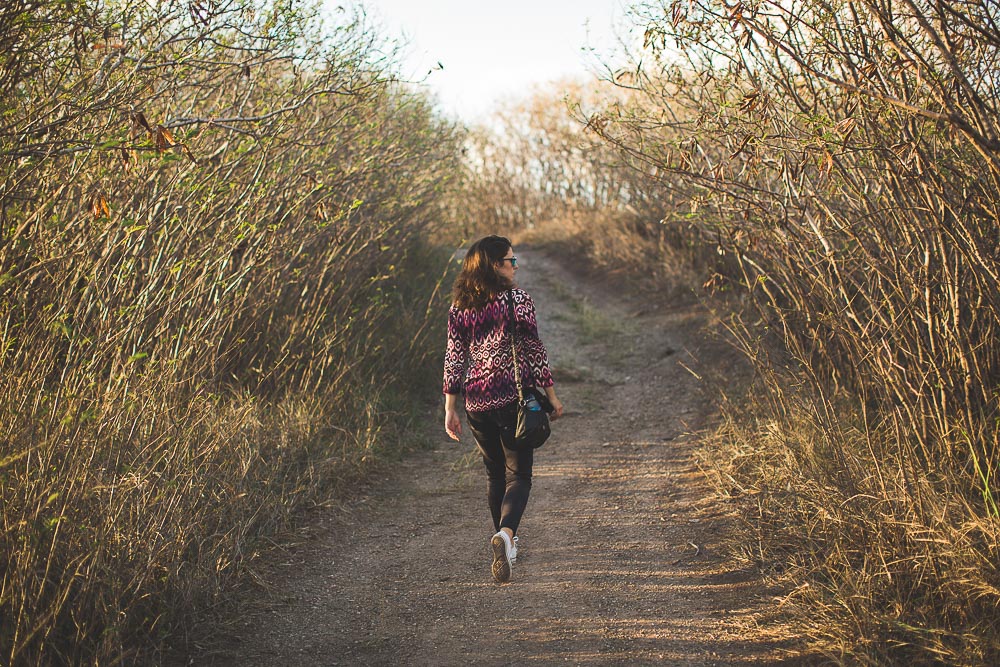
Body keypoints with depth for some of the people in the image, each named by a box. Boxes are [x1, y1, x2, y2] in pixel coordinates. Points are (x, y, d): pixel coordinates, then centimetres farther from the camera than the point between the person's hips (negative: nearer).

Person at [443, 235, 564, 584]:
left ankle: (506, 541, 31)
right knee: (518, 475, 1)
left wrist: (450, 408, 10)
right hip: (514, 397, -4)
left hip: (476, 400, 4)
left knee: (494, 472, 20)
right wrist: (551, 396, 1)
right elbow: (534, 350, -7)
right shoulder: (517, 299, -8)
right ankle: (505, 534, -25)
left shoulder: (459, 306, 5)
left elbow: (454, 358, 6)